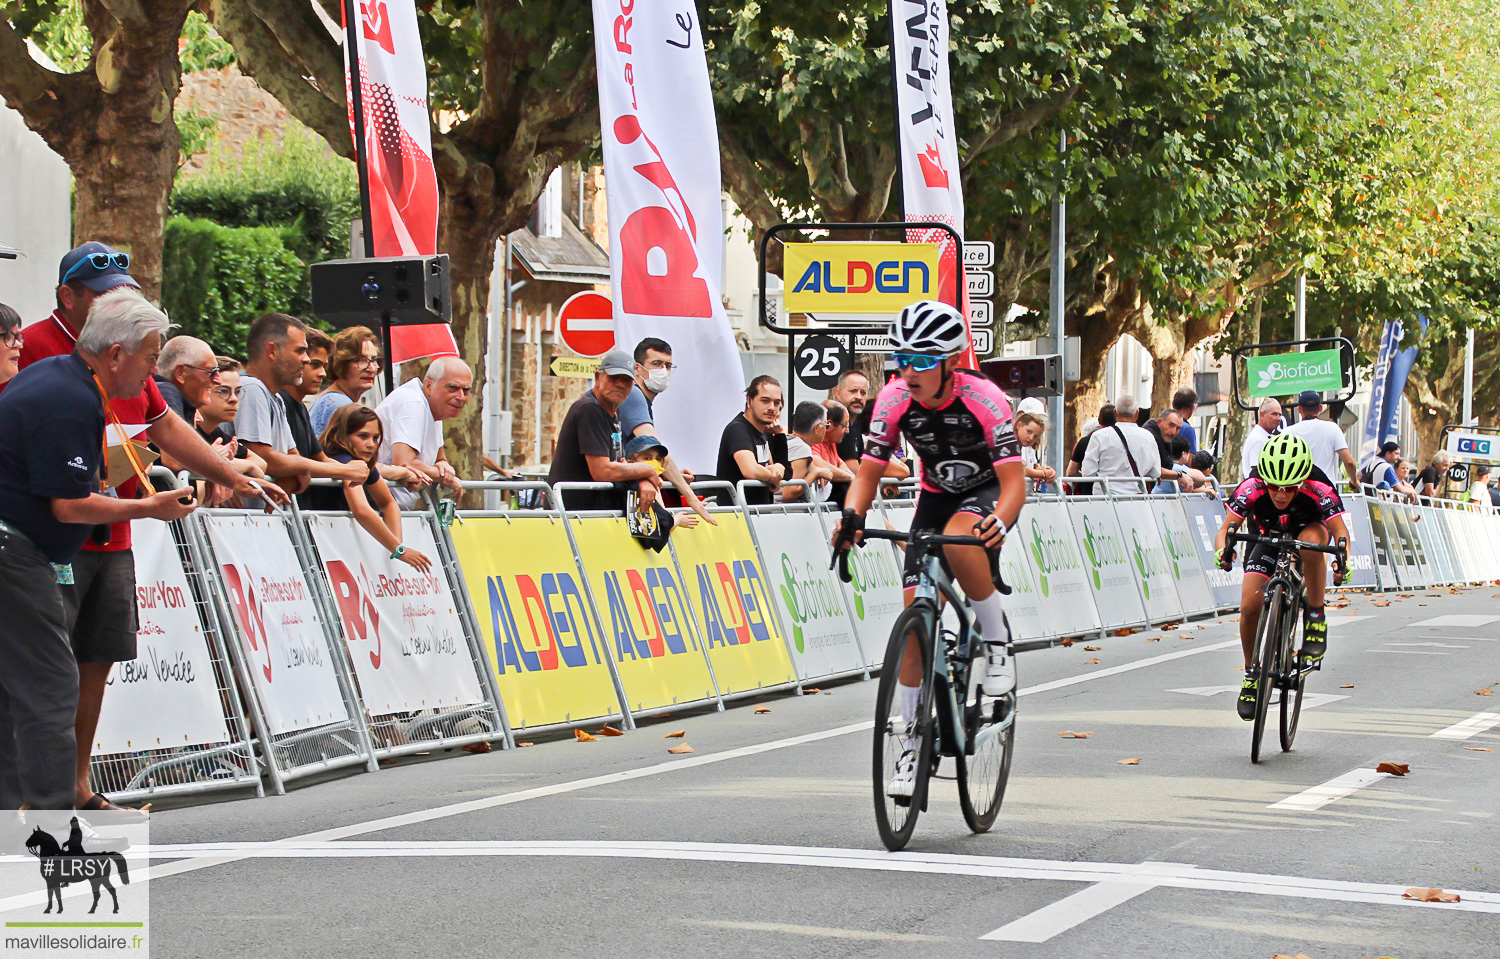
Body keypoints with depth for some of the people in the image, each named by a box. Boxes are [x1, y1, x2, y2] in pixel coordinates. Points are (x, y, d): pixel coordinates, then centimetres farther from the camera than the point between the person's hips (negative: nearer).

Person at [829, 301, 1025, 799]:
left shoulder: (984, 399, -29)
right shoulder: (894, 399, -19)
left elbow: (1014, 481, -33)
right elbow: (869, 473, -13)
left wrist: (1000, 521, -54)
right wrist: (852, 516, -34)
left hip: (988, 492, -4)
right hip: (936, 496, 4)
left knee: (960, 540, -39)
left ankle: (999, 643, -14)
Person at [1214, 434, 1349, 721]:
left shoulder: (1318, 489, -34)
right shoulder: (1251, 488, -31)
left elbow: (1339, 530, -33)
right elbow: (1226, 527, -31)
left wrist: (1343, 559, -54)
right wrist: (1223, 550, -53)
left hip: (1309, 531, -1)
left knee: (1310, 540, -40)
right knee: (1250, 607, -17)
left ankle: (1316, 618, -22)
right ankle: (1251, 675, 7)